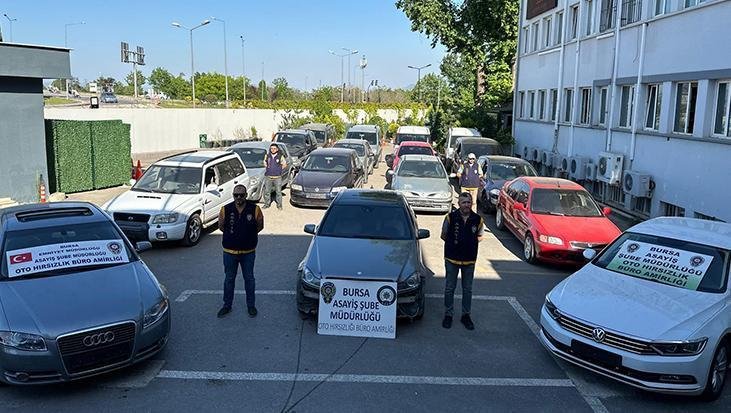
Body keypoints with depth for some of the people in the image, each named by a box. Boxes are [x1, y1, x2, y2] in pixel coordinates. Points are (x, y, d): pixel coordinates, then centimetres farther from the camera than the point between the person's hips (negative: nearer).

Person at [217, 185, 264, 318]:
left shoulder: (255, 209, -11)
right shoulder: (225, 210, -9)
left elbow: (260, 226, 3)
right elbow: (221, 226, 7)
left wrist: (249, 235, 5)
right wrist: (232, 236, 8)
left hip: (248, 252, -1)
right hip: (230, 251, 1)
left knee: (249, 279, 12)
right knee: (229, 279, 13)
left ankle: (251, 305, 26)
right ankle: (227, 305, 27)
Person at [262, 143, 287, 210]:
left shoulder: (280, 156, -3)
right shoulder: (267, 156, 4)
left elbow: (284, 164, 9)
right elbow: (265, 163, 23)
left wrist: (279, 169, 4)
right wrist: (268, 168, 11)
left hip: (277, 177, -2)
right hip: (268, 177, 3)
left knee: (278, 191, 1)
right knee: (267, 191, 7)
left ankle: (279, 205, 11)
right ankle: (267, 204, 21)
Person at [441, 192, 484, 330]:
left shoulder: (477, 219, -5)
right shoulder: (451, 217, -10)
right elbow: (444, 235, 4)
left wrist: (470, 244, 0)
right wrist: (454, 244, 0)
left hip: (470, 259, 2)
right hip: (452, 259, -2)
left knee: (467, 289, 12)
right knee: (450, 288, 8)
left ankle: (466, 315, 25)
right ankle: (448, 315, 20)